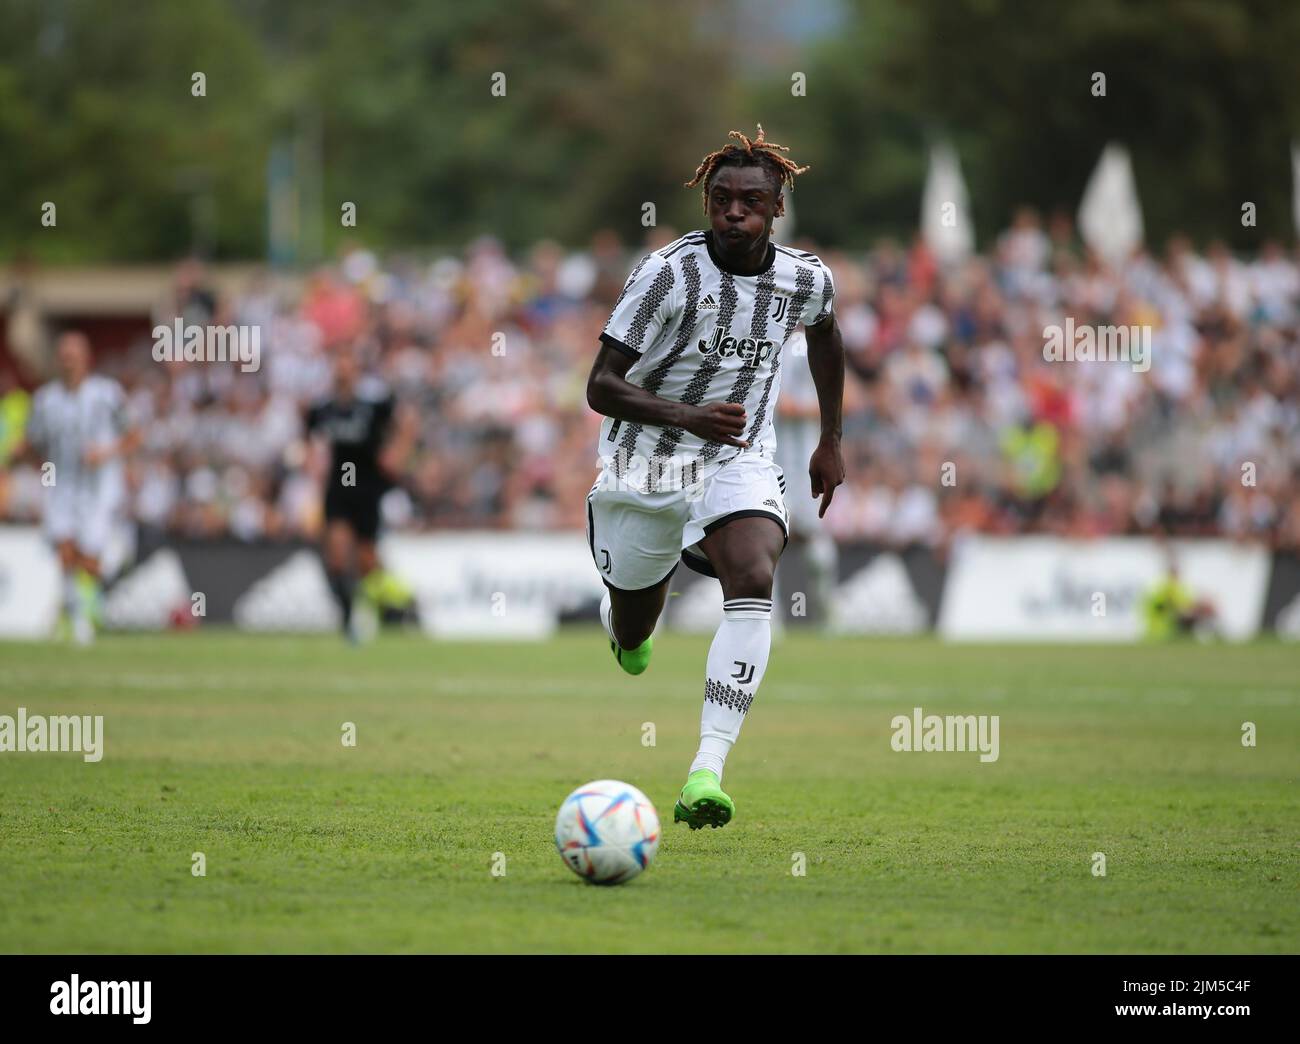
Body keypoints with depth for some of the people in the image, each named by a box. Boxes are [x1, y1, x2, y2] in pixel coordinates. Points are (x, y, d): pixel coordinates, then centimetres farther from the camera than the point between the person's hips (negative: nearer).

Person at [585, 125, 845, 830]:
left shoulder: (806, 280, -5)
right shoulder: (668, 273, -19)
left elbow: (824, 334, 21)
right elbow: (601, 385, -21)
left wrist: (831, 441, 23)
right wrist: (686, 416, -37)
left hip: (740, 461, 1)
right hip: (645, 459, -1)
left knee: (754, 580, -28)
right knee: (631, 639, 12)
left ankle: (707, 772, -37)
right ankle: (624, 615, 56)